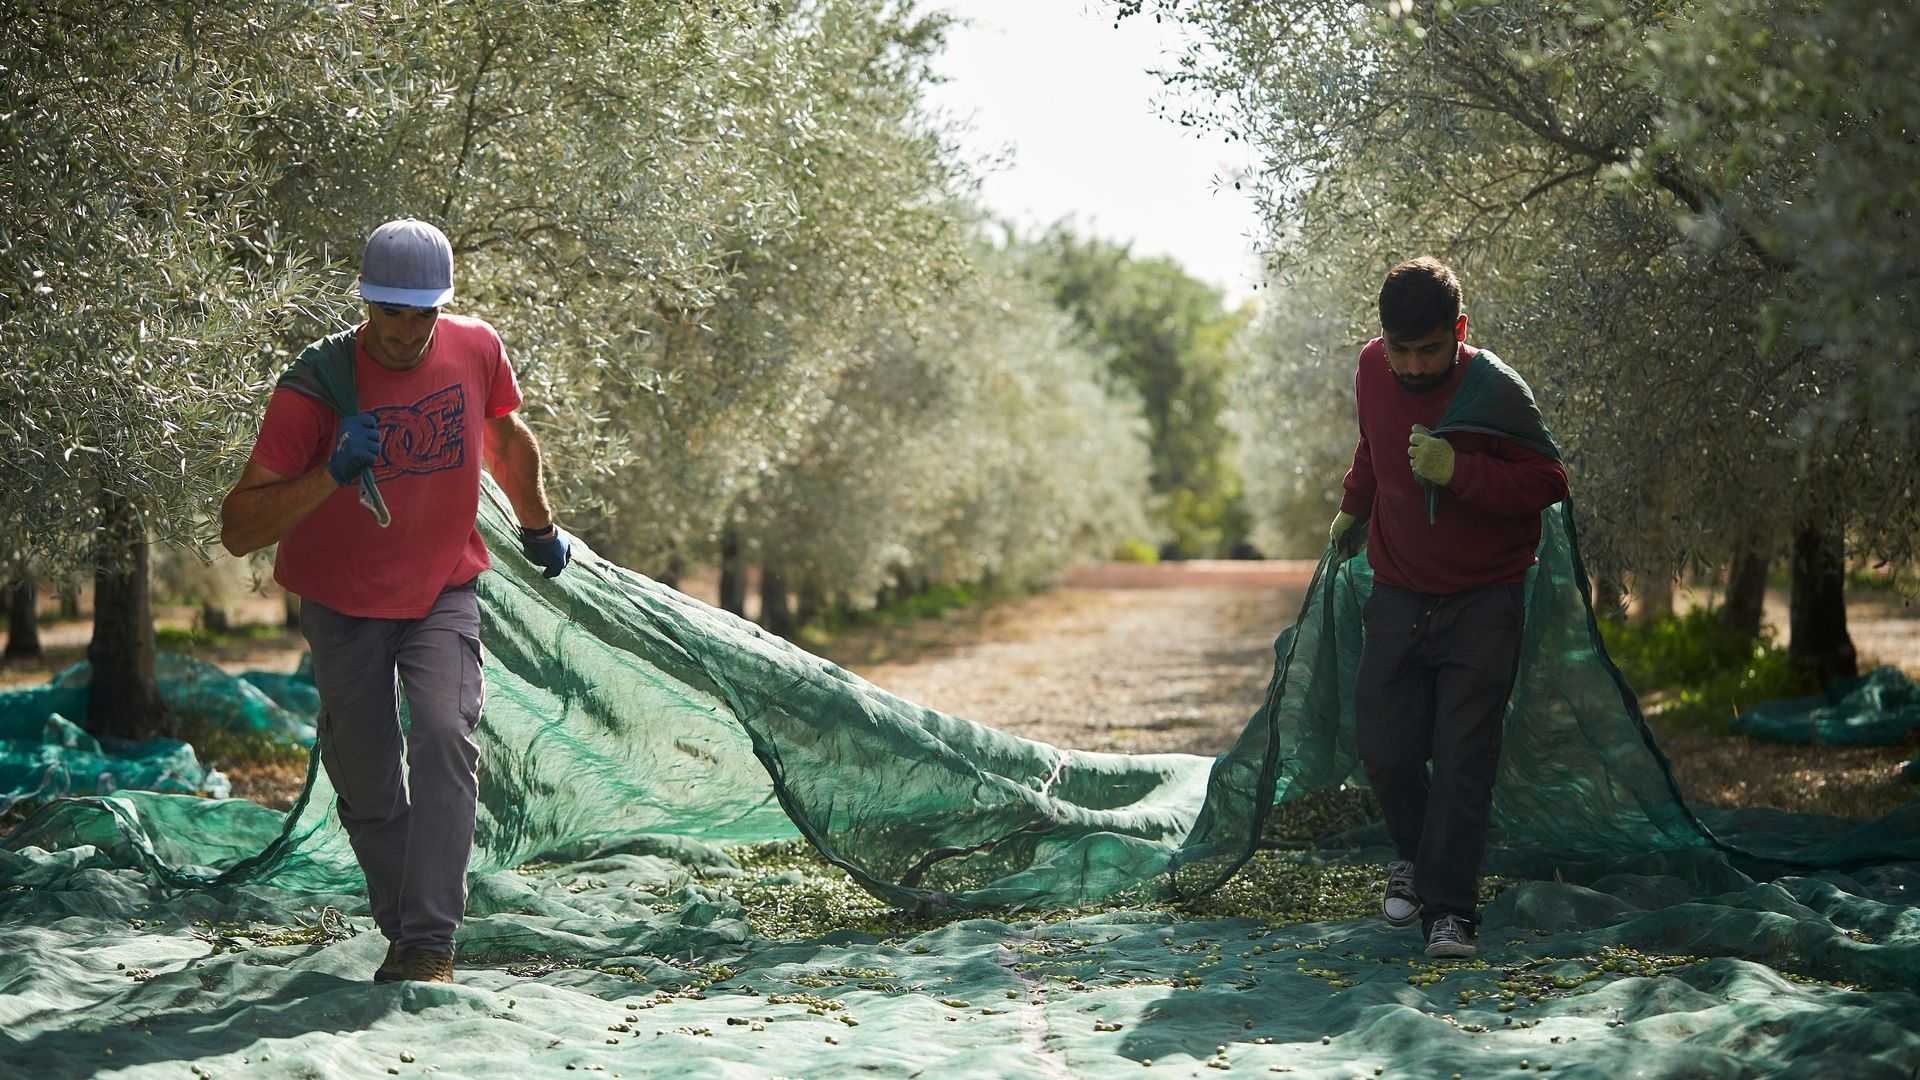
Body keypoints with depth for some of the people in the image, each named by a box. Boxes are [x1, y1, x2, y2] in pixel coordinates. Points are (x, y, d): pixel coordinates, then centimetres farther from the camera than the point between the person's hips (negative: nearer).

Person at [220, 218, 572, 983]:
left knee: (444, 737, -22)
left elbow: (506, 437, 13)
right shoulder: (315, 385, -22)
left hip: (443, 593, 1)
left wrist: (538, 527, 25)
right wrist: (331, 474, -37)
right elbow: (237, 531, -24)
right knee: (366, 784, 4)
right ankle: (402, 932, 26)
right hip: (343, 605, -1)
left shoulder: (476, 350, -12)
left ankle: (430, 944, -21)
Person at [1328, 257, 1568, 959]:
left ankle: (1449, 907, -4)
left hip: (1483, 603, -4)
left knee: (1463, 756, -9)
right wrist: (1353, 508, 31)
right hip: (1398, 594, 4)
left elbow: (1546, 484, -21)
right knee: (1383, 748, 2)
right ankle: (1412, 854, 30)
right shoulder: (1372, 368, -3)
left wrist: (1458, 470, -33)